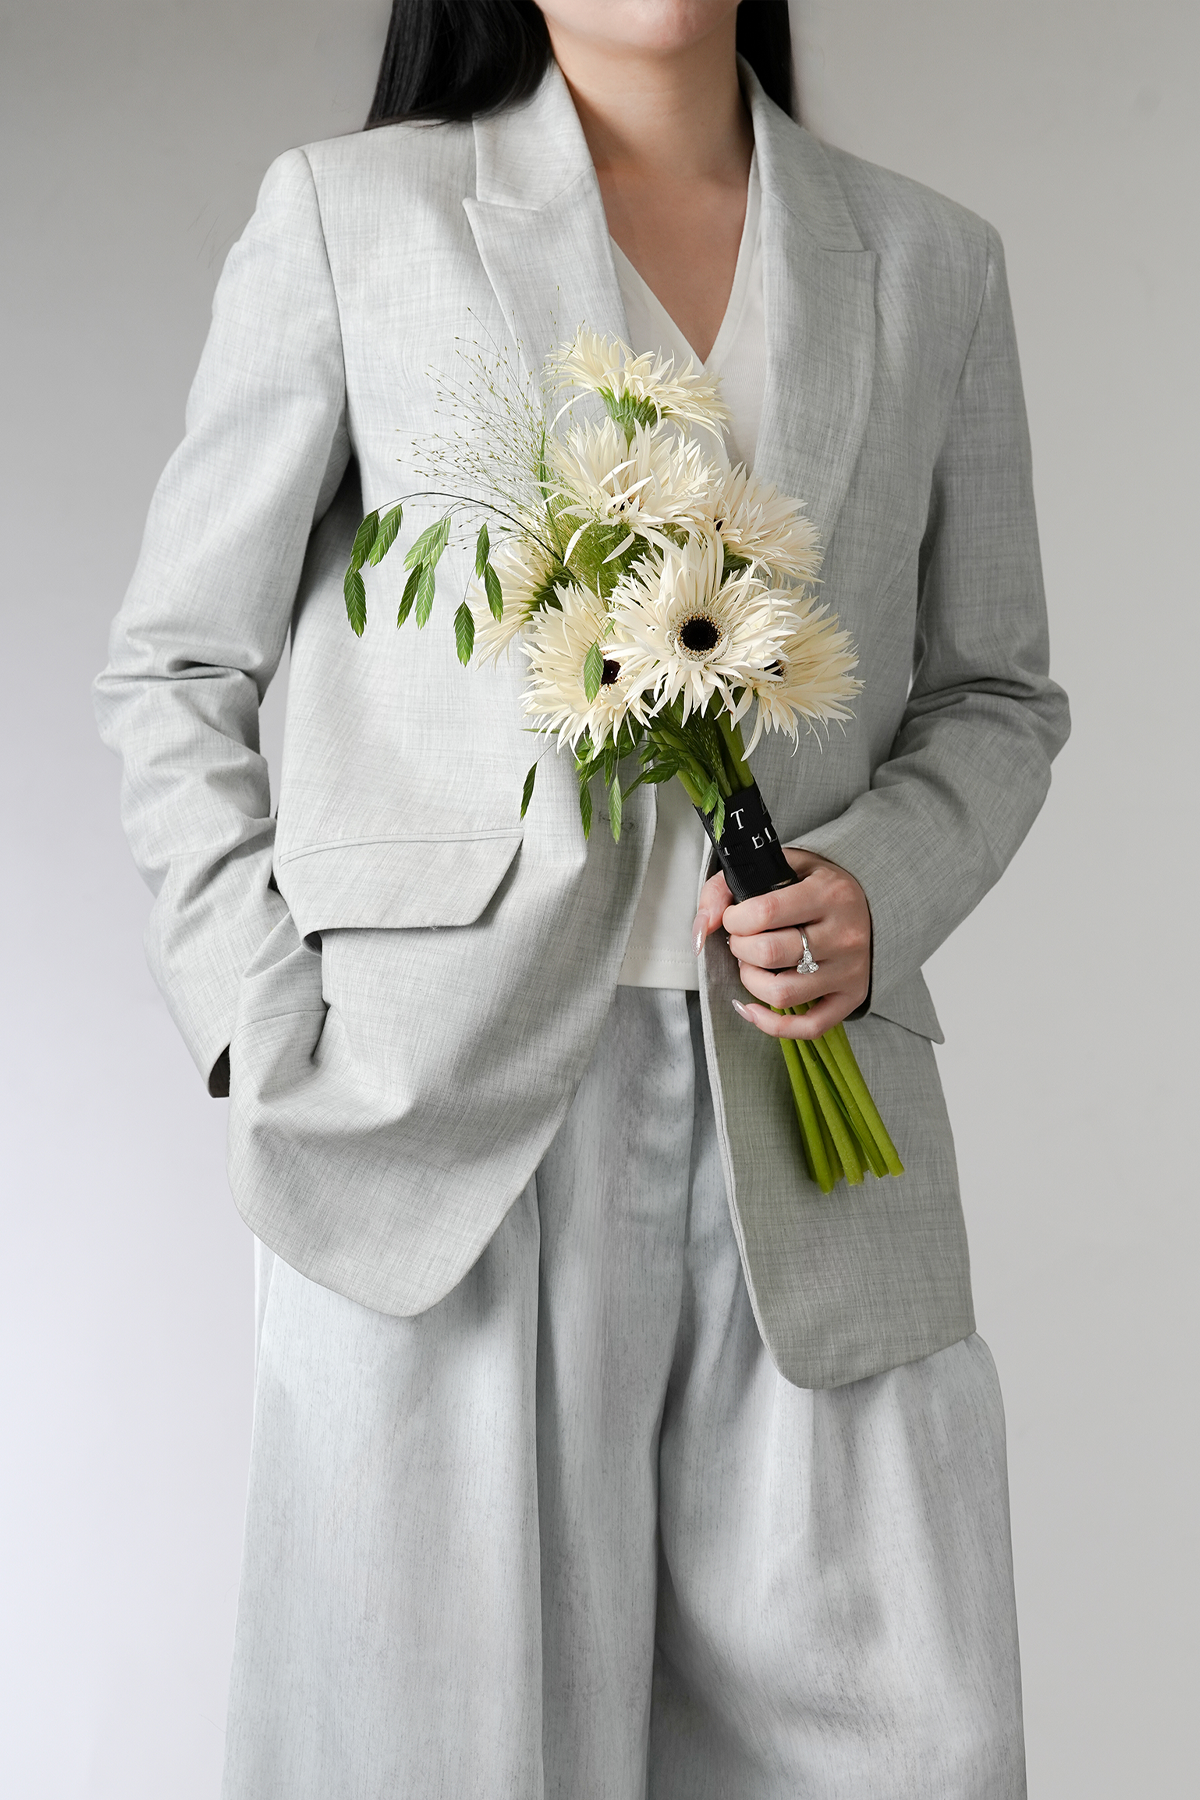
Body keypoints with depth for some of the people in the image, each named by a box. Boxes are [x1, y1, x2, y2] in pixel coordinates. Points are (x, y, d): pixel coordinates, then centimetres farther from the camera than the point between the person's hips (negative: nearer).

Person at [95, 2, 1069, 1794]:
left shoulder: (930, 262, 14)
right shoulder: (350, 212, 6)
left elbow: (996, 690, 17)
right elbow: (175, 668, 8)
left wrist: (878, 885, -4)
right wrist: (271, 1026, -3)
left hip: (804, 1112, 3)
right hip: (447, 1109, -2)